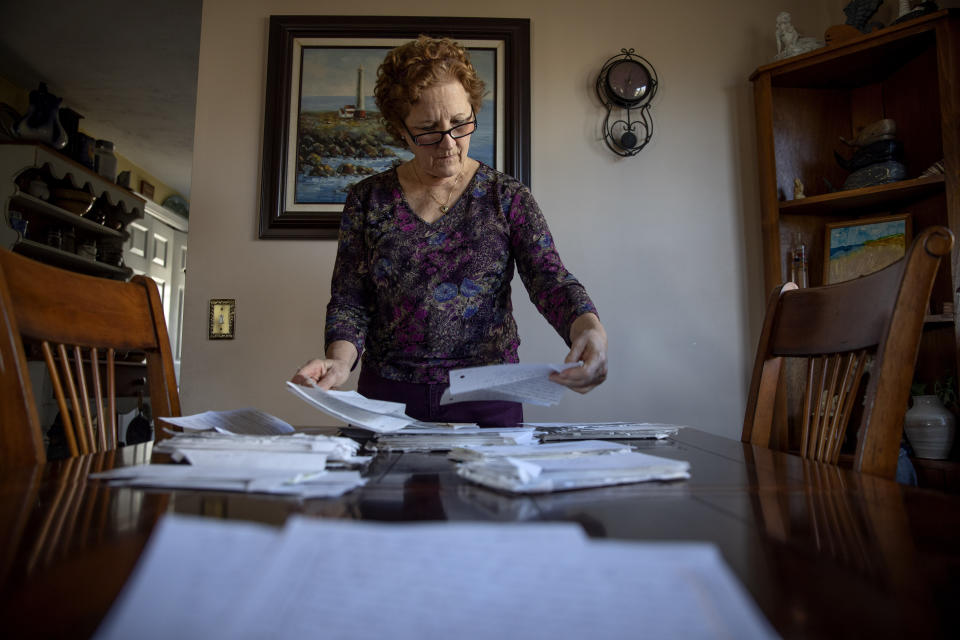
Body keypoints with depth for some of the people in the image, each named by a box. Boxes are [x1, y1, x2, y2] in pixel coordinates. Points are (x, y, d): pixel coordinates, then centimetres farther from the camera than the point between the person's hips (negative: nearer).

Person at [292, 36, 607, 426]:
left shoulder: (508, 198, 3)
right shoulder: (368, 200, 5)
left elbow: (550, 279, -7)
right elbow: (349, 300, 3)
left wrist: (588, 326, -28)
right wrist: (340, 358, -17)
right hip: (389, 397, 1)